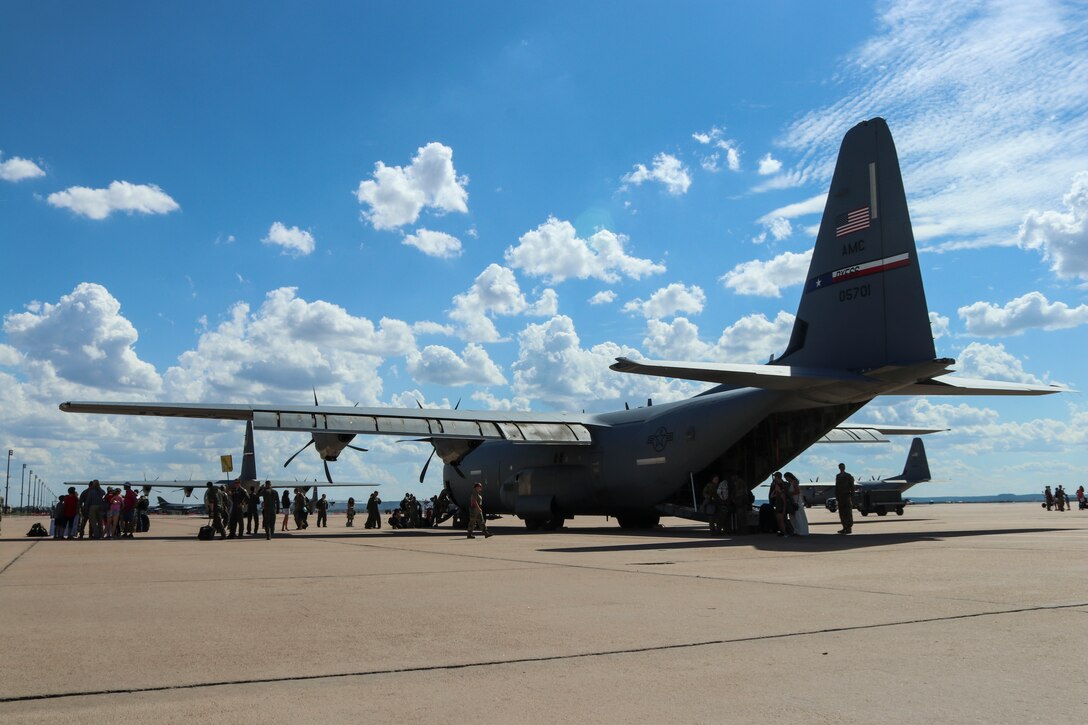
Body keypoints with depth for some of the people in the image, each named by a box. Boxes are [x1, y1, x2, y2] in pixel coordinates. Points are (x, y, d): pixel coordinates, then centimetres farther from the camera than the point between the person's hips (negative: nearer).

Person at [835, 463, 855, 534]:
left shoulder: (849, 476, -3)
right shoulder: (838, 476, 12)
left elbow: (852, 487, -5)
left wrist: (852, 497, -11)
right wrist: (836, 496, 10)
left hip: (847, 495, -5)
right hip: (840, 496, 5)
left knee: (848, 512, -5)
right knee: (841, 513, 5)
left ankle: (849, 528, -2)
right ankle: (844, 527, 10)